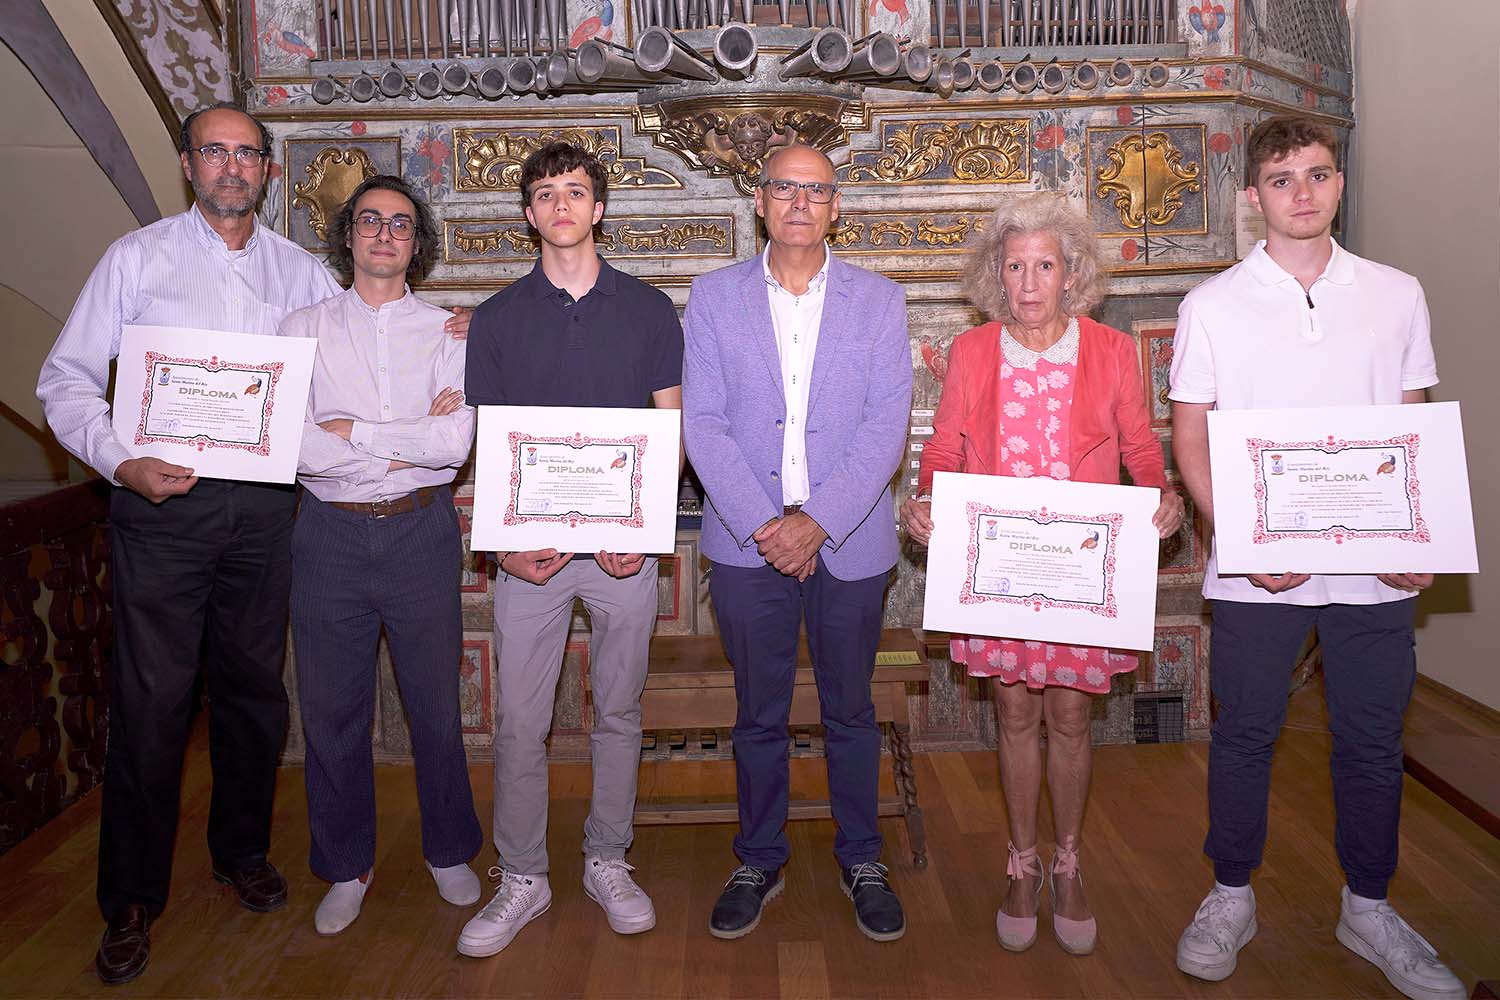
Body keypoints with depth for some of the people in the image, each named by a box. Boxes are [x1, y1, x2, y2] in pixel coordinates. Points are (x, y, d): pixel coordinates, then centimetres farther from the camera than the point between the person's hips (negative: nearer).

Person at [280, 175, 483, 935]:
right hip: (329, 535, 1)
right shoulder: (303, 330, 5)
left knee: (435, 702, 9)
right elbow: (287, 442, -9)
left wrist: (351, 431, -10)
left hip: (421, 532, 0)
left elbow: (456, 444, -11)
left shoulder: (446, 333, 4)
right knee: (330, 708, 9)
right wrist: (407, 442, -11)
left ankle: (449, 852, 30)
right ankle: (346, 868, 28)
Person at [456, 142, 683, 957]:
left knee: (618, 712, 11)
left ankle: (608, 862, 28)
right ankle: (522, 877, 20)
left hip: (625, 546, 0)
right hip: (530, 549, 0)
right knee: (519, 722, 4)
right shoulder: (497, 318, 5)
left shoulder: (648, 309, 4)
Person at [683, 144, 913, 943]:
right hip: (746, 540, 0)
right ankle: (759, 860, 30)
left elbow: (886, 427, -5)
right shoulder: (714, 297, 4)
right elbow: (702, 423, -3)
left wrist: (818, 521, -16)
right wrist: (762, 524, -14)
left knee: (850, 710, 12)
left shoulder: (879, 301, 3)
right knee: (758, 714, 11)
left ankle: (861, 860, 30)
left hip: (848, 540, 0)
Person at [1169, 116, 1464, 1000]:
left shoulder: (1397, 295, 6)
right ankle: (1232, 897, 28)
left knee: (1373, 743, 12)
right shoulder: (1213, 306, 0)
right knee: (1245, 736, 9)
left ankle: (1368, 908, 31)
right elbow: (1190, 440, -1)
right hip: (1255, 570, -2)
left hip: (1375, 568, 2)